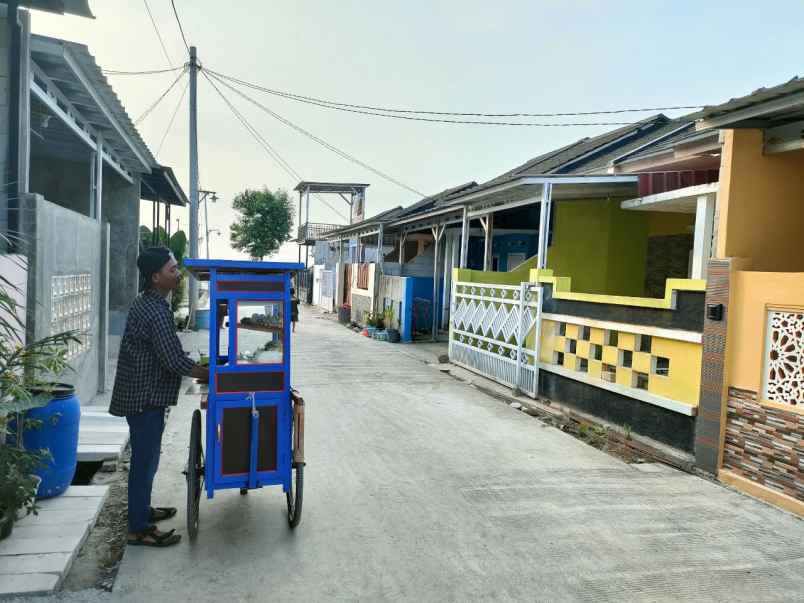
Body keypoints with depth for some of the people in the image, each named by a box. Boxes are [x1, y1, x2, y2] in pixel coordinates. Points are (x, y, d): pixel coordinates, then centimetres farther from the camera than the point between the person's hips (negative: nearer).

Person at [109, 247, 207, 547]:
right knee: (145, 460, 0)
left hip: (142, 393, 10)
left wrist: (199, 368, 17)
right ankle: (139, 529, 11)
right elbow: (175, 361, -23)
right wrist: (211, 374, -11)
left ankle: (142, 510, 36)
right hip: (145, 397, -10)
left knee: (146, 457, 21)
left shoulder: (147, 303, 10)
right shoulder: (155, 311, -23)